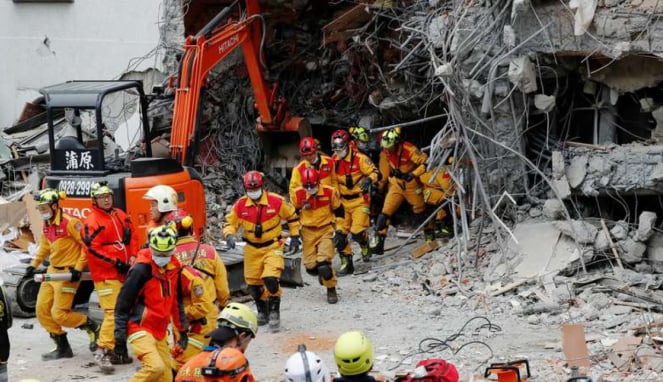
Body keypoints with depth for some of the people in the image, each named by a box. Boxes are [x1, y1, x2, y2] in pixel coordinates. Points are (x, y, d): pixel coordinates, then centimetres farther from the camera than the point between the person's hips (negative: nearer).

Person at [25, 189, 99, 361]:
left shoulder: (70, 223, -17)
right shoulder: (46, 225, 10)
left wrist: (78, 268, -19)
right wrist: (33, 265, 16)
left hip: (68, 273, -9)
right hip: (52, 270, 9)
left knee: (59, 314, -10)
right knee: (42, 310, 4)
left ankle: (92, 327, 13)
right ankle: (62, 348, 15)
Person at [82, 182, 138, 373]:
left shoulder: (120, 215, 12)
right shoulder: (91, 221, -10)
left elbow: (132, 236, 18)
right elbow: (92, 248, -16)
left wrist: (132, 256, 2)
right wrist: (116, 263, -16)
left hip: (124, 272, 8)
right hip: (105, 276, -8)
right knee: (113, 313, -16)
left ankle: (115, 350, 20)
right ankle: (103, 351, -11)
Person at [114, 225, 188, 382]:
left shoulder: (173, 267, 4)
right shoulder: (141, 270, -17)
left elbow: (176, 300, 19)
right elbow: (122, 304, -13)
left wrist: (182, 329, 21)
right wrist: (120, 338, -12)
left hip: (160, 331, 7)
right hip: (140, 329, -7)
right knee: (155, 367, -26)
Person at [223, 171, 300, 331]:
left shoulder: (277, 201, -11)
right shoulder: (240, 205, -6)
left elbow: (292, 216, 4)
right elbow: (230, 222, 4)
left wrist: (294, 236, 5)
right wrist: (229, 235, -16)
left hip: (272, 247, -3)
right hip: (252, 249, 3)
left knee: (271, 279, -20)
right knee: (253, 284, 8)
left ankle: (274, 312, -1)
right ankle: (262, 312, 33)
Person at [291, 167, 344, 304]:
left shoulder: (330, 192, -12)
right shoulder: (298, 194, -9)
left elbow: (339, 211, 2)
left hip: (326, 230, -2)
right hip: (308, 232, 3)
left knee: (323, 264, -18)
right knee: (310, 267, 0)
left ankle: (331, 290, 4)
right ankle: (322, 273, 37)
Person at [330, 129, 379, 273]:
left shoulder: (359, 158, -14)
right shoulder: (333, 161, 3)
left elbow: (374, 172, -8)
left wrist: (369, 180, -30)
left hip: (360, 200, -5)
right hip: (344, 201, 5)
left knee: (357, 232, -16)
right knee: (339, 234, -1)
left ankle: (365, 246, 20)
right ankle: (346, 264, 11)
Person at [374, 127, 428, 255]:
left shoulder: (409, 149, -25)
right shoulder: (385, 152, -9)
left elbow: (425, 162, -22)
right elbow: (384, 172, 6)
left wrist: (413, 174, -30)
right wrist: (379, 187, 10)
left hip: (411, 184, -3)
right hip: (395, 184, 3)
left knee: (420, 213, 11)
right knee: (385, 213, -11)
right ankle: (380, 242, -9)